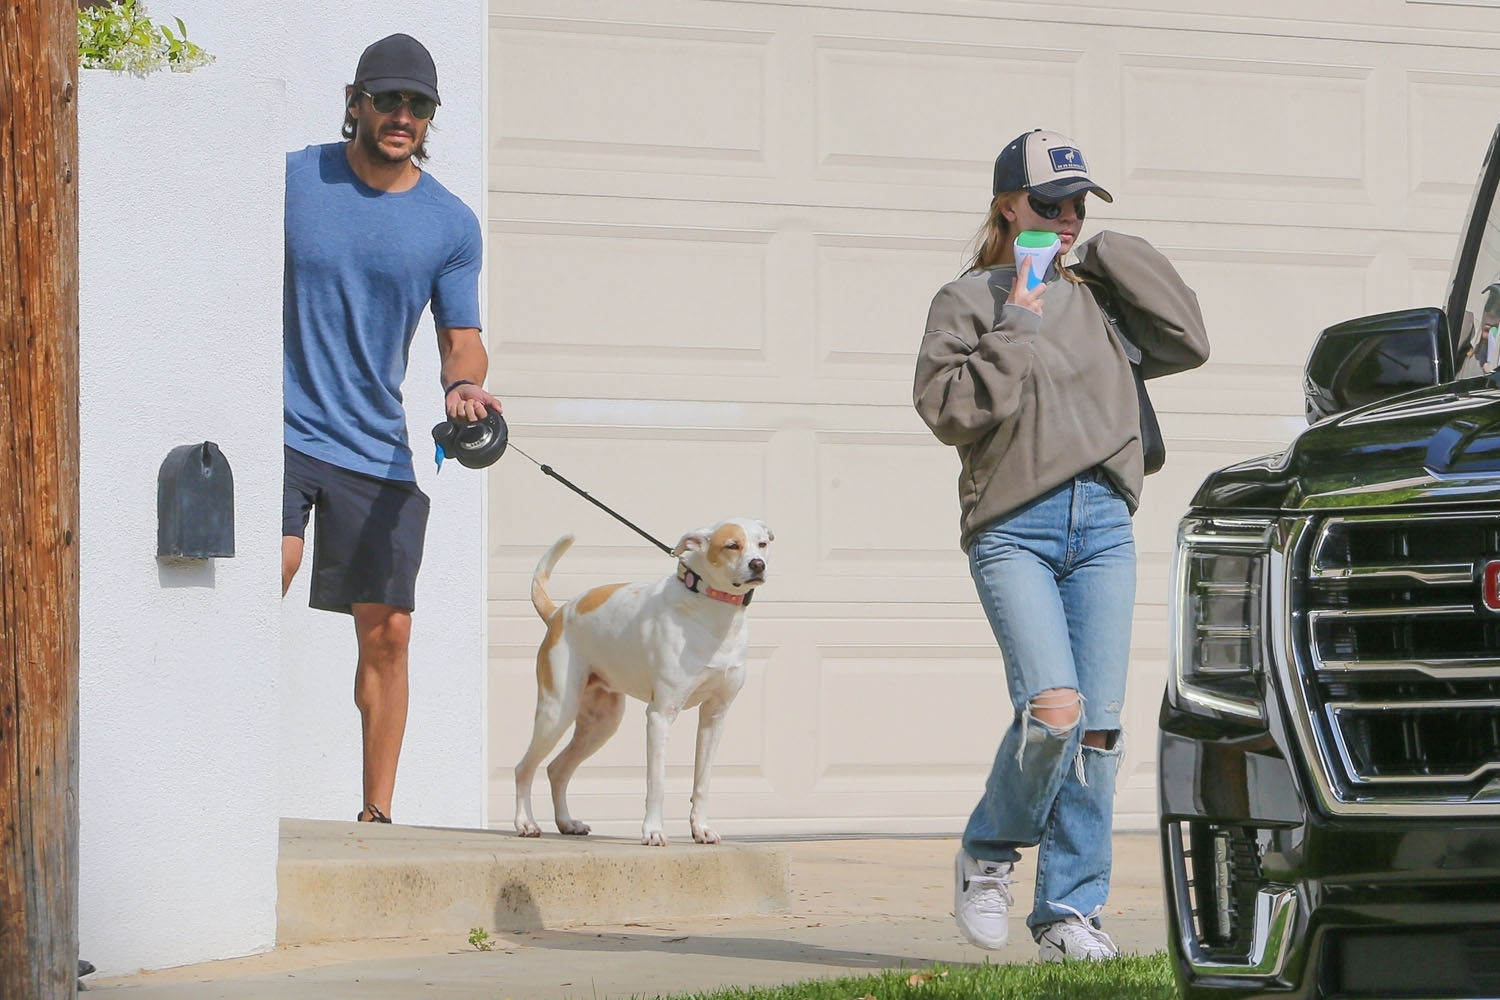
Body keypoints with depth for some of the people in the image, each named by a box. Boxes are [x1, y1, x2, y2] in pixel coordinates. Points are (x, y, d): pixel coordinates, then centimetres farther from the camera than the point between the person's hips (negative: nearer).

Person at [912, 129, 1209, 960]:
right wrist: (1013, 330, -9)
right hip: (1013, 527, -4)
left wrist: (1112, 258, 9)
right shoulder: (969, 300, 6)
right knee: (1053, 707, -21)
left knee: (1099, 726, -2)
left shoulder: (1097, 299, 18)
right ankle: (988, 852, 5)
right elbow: (946, 407, -5)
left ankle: (1071, 910, 5)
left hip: (1103, 524, 4)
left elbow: (1187, 343, 8)